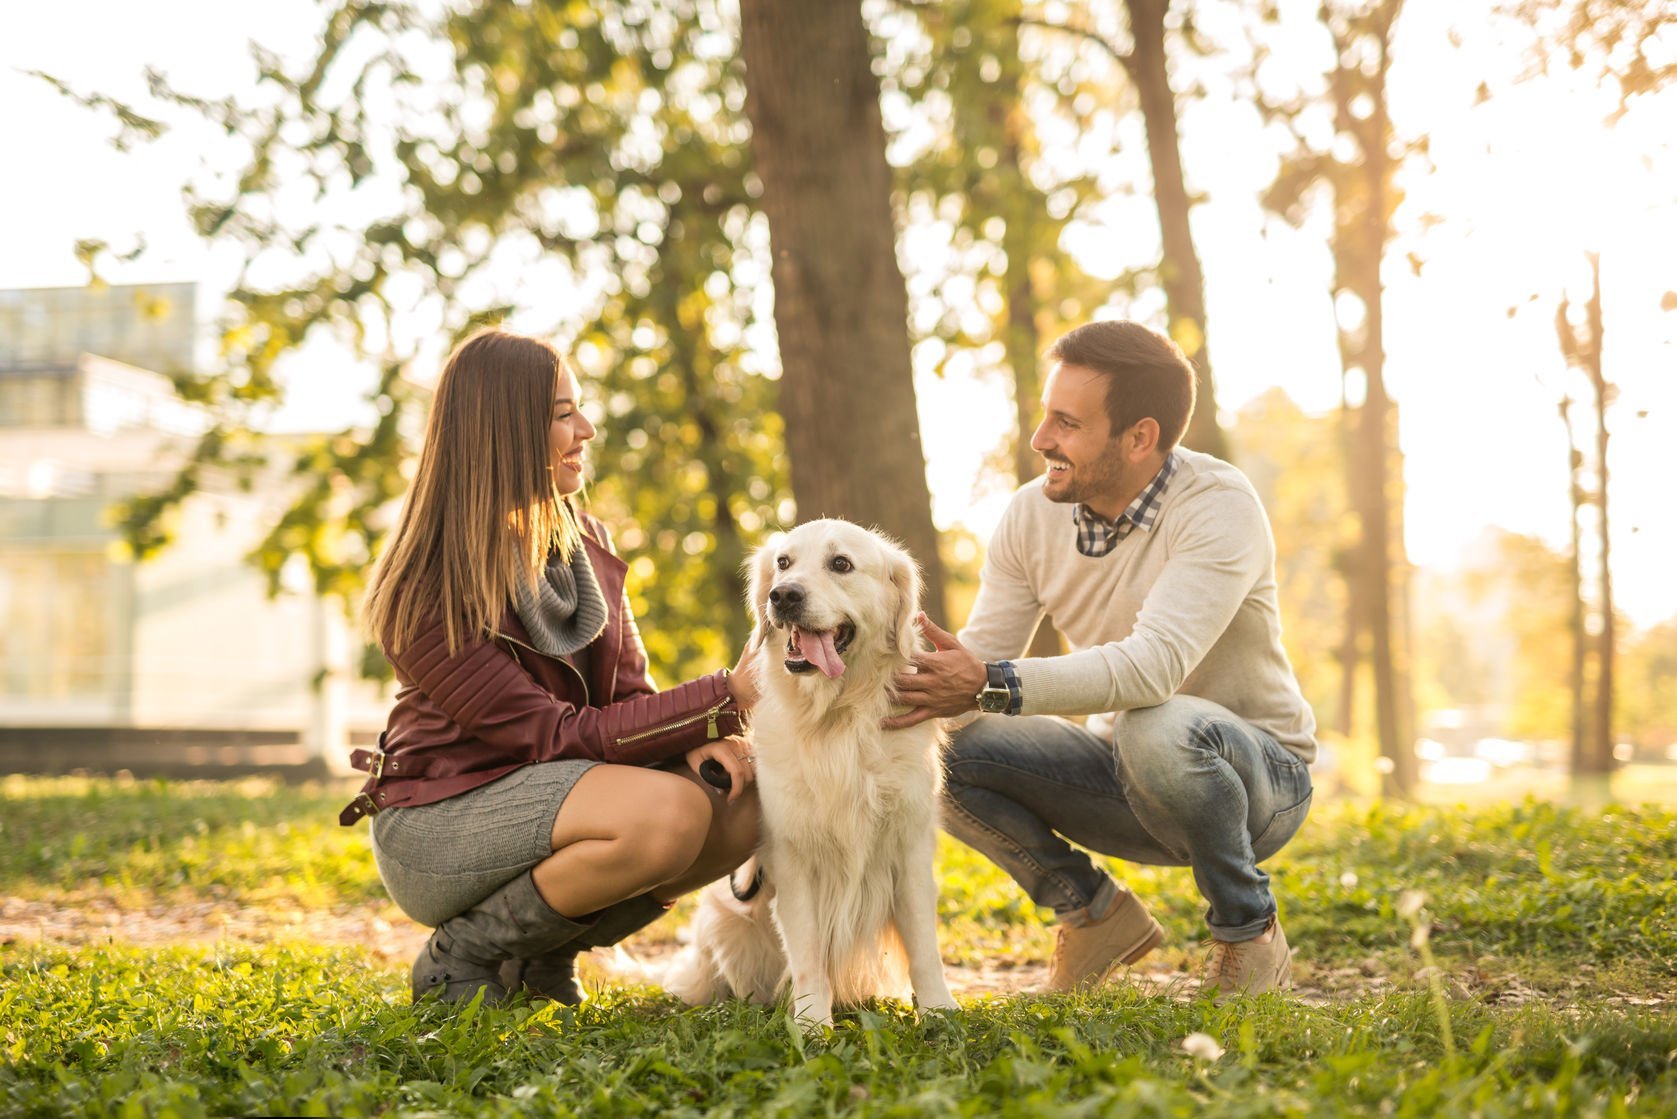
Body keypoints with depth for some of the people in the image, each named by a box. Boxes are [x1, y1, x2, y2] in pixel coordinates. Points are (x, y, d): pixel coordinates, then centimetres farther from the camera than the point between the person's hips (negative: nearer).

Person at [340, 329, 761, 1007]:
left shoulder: (583, 544, 4)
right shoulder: (428, 594, -20)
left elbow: (627, 690, 5)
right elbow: (558, 735, -22)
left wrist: (694, 739, -19)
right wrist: (723, 698, -24)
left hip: (542, 798, 8)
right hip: (437, 822, -8)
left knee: (744, 802, -15)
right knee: (669, 812, -31)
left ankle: (540, 951, 2)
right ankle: (464, 953, -10)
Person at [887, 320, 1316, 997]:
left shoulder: (1219, 506, -23)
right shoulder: (1033, 515, -6)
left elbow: (1154, 665, -37)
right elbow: (978, 662, -7)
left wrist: (994, 685, -46)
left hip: (1255, 773, -5)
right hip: (1122, 778, 5)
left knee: (1158, 728, -39)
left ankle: (1248, 928, -10)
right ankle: (1097, 913, 4)